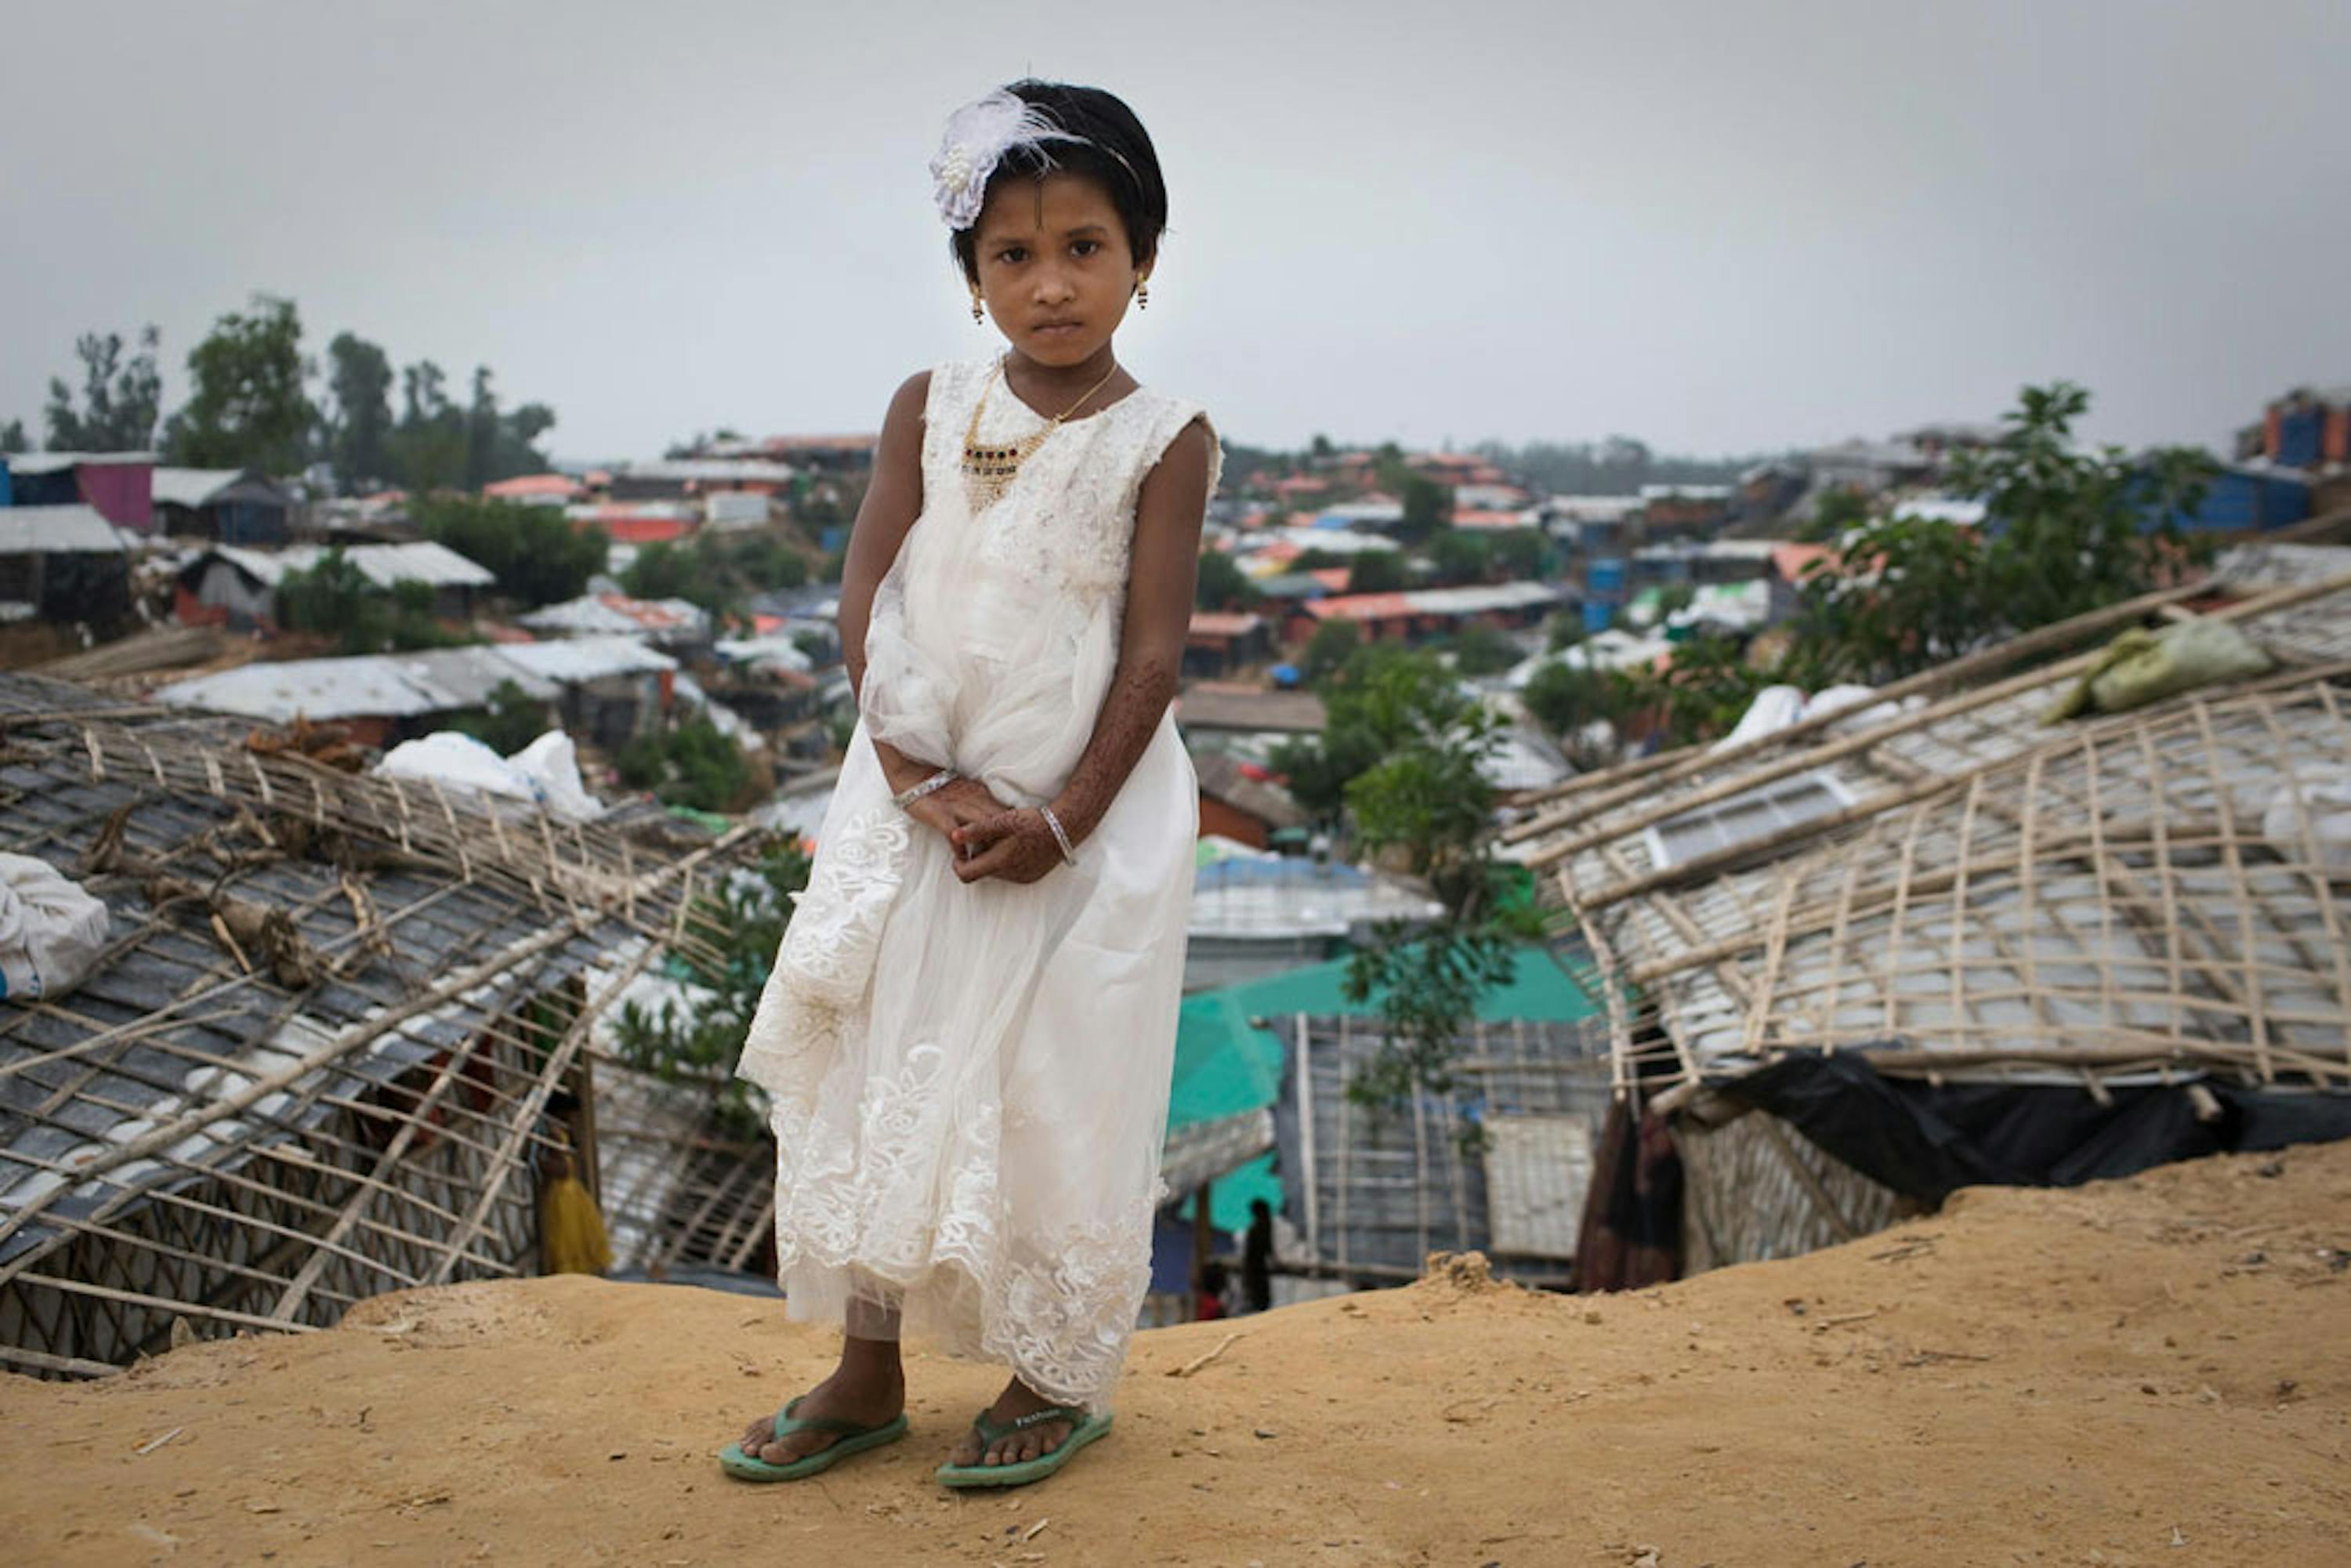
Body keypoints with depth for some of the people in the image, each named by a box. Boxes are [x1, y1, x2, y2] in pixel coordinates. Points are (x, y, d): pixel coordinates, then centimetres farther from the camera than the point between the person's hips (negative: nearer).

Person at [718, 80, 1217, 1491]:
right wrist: (924, 785, -12)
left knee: (1056, 1085, 4)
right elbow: (868, 607, -1)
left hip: (1087, 811, -4)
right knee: (879, 1065, 9)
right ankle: (868, 1376, 26)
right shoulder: (929, 411, 3)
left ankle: (1062, 1376, 24)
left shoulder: (1164, 439, -6)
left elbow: (1155, 651, -9)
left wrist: (1064, 818, -15)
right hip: (920, 803, 4)